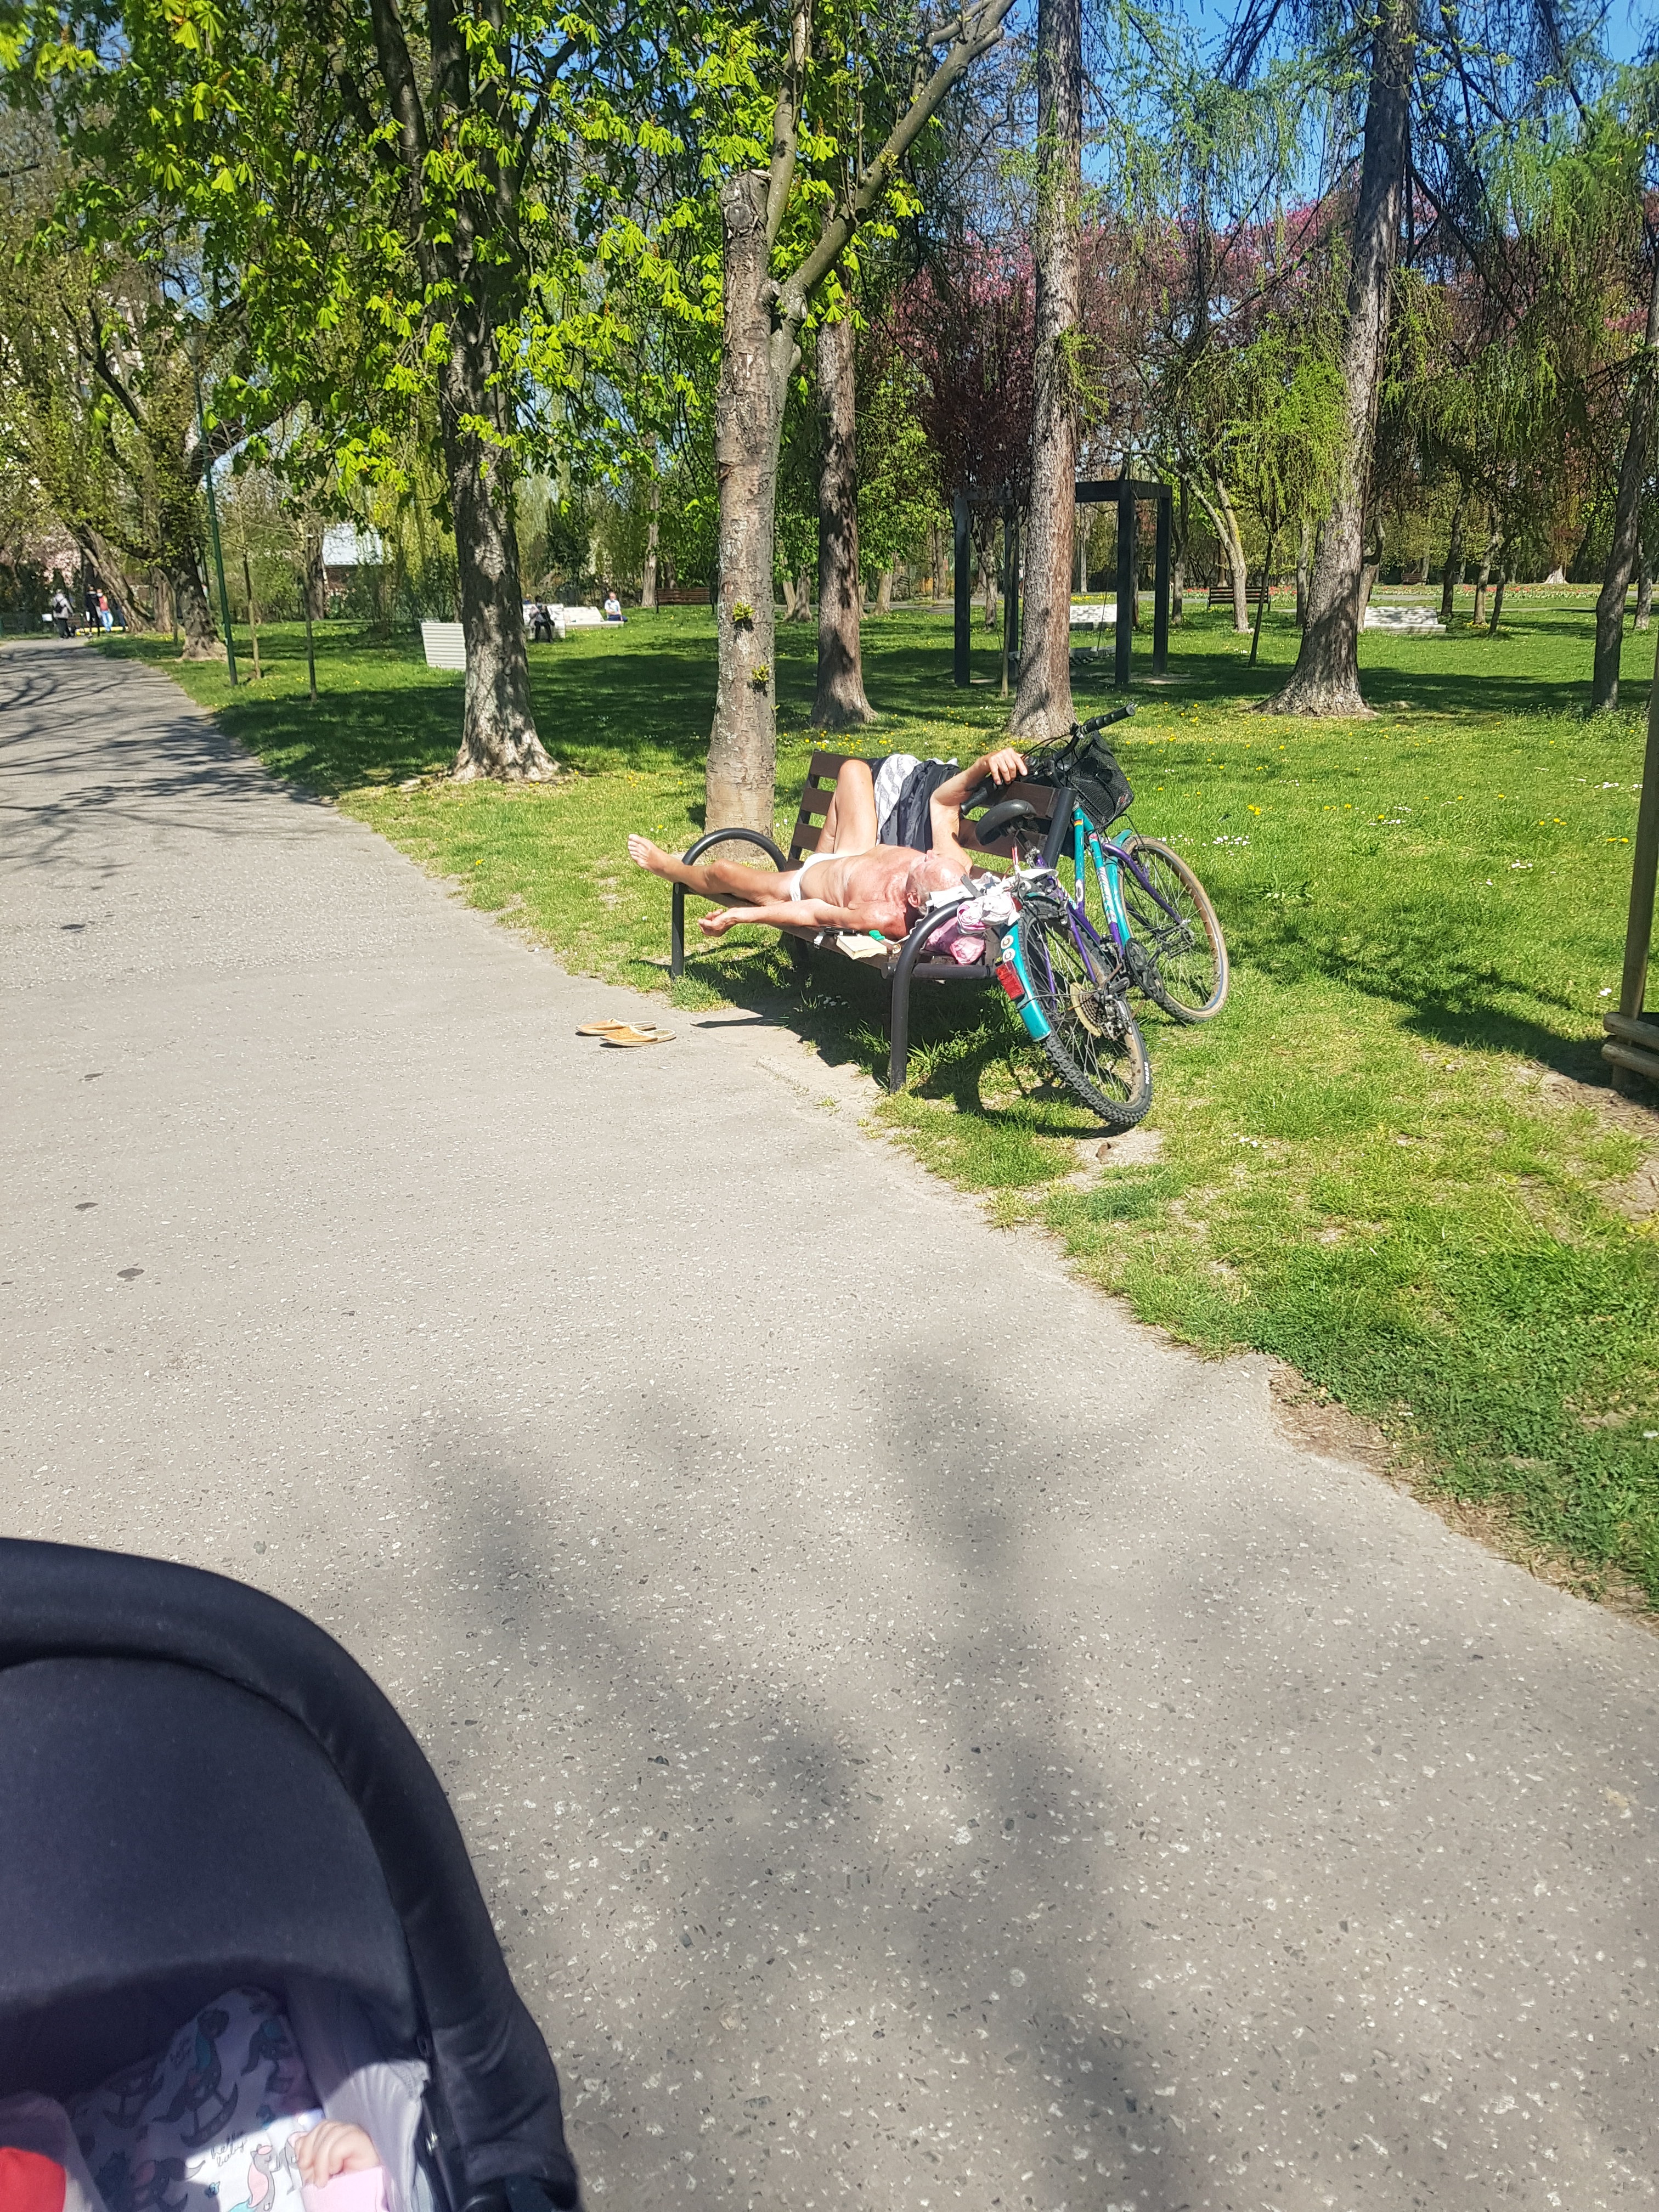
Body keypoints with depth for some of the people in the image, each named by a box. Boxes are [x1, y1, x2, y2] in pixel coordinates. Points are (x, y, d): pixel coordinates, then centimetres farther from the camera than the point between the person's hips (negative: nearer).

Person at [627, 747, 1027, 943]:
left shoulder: (883, 918, -47)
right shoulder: (956, 868, -36)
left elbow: (811, 913, -33)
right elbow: (940, 802, -22)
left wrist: (736, 915, -21)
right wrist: (983, 765, -40)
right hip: (856, 857, 6)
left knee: (720, 871, 7)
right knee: (854, 767, 14)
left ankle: (667, 866, 47)